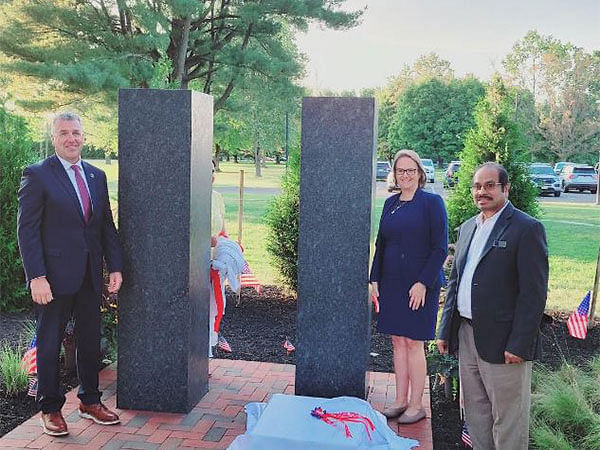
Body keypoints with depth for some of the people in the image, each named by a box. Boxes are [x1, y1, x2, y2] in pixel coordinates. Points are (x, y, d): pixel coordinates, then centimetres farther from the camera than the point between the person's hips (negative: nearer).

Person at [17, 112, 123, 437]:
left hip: (90, 275, 5)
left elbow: (107, 225, 13)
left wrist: (115, 266, 5)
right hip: (54, 276, -5)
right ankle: (50, 409, 23)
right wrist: (36, 277, -17)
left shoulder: (97, 176, 10)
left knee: (90, 340, 14)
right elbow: (27, 229, -10)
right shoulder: (37, 175, -7)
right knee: (49, 343, 8)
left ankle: (90, 401, 29)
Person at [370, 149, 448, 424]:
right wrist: (375, 279, 7)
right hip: (391, 284, 6)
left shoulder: (431, 203, -7)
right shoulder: (390, 203, 10)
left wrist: (423, 283, -16)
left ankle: (416, 405, 12)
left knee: (413, 342, 0)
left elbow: (440, 248, -10)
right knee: (398, 341, 10)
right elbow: (381, 244, 15)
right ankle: (401, 401, 20)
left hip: (420, 286, -6)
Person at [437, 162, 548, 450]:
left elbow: (534, 292, -15)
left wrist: (520, 345, -18)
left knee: (508, 418, 4)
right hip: (467, 334, 7)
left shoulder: (527, 229, -10)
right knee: (475, 412, 18)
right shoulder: (468, 228, 13)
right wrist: (445, 329, 13)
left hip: (502, 340, -7)